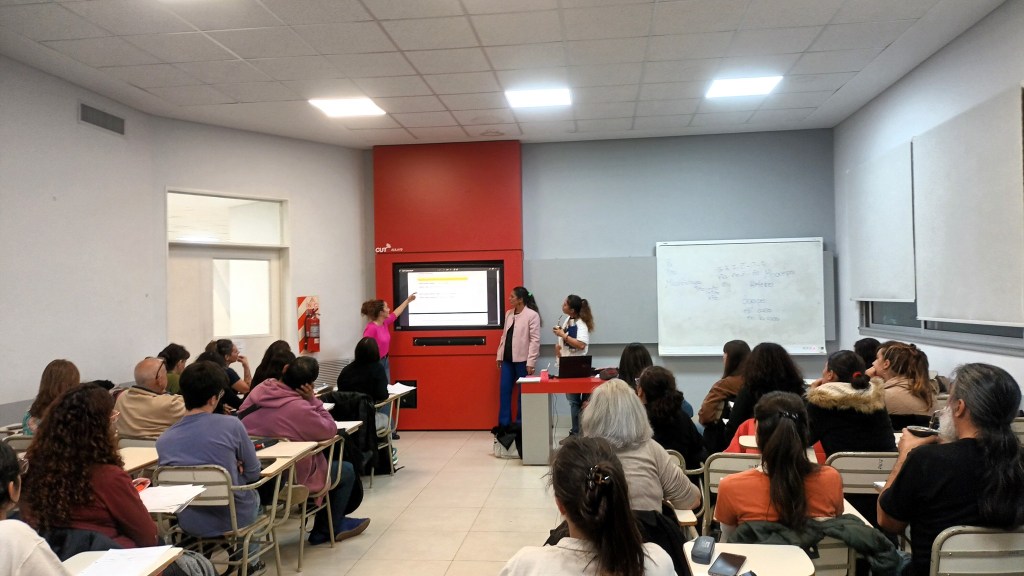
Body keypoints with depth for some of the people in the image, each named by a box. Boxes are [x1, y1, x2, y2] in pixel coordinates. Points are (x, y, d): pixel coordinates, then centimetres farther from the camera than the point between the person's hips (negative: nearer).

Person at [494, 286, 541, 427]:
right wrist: (500, 356, 12)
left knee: (523, 392, 6)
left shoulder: (532, 315, -10)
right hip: (508, 358, 6)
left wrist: (530, 362, -16)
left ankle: (520, 424, 16)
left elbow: (535, 340, -12)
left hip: (522, 359, -6)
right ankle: (504, 424, 14)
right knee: (504, 390, 6)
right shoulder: (508, 314, 10)